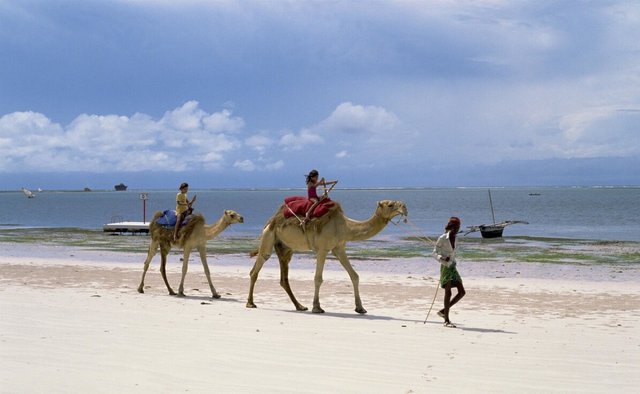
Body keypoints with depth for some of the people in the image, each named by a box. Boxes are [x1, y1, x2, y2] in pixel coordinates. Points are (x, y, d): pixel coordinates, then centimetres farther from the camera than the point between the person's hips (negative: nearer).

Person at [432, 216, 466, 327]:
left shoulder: (454, 238, 11)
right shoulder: (442, 238, -9)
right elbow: (435, 253, -7)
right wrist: (443, 259, -23)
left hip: (453, 267, 8)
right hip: (445, 267, -8)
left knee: (462, 292, 3)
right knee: (448, 293, -11)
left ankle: (443, 311, 14)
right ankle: (446, 320, -8)